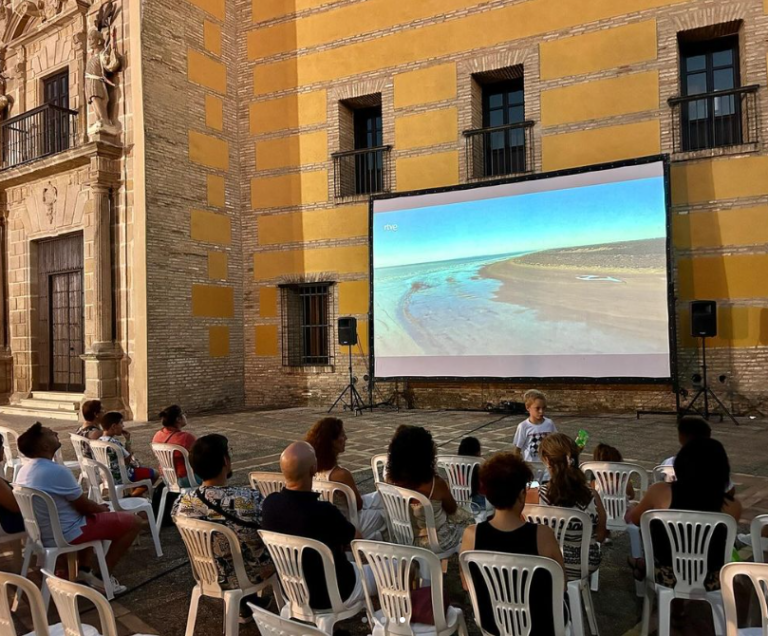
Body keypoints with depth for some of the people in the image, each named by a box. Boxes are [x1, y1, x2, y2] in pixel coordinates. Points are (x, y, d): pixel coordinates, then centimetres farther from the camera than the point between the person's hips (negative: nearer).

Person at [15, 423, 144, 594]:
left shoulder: (24, 471, 2)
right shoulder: (57, 471, -27)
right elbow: (83, 506, -17)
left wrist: (96, 507, 14)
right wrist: (101, 508, 5)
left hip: (44, 534, 10)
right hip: (67, 534, -9)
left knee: (95, 512, 33)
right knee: (134, 522, -6)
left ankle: (86, 569, 24)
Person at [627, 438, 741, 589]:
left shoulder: (661, 492, -17)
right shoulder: (732, 505, -16)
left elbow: (634, 519, 4)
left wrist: (629, 513, 27)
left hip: (667, 577, -1)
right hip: (710, 582, 1)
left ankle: (644, 567, 48)